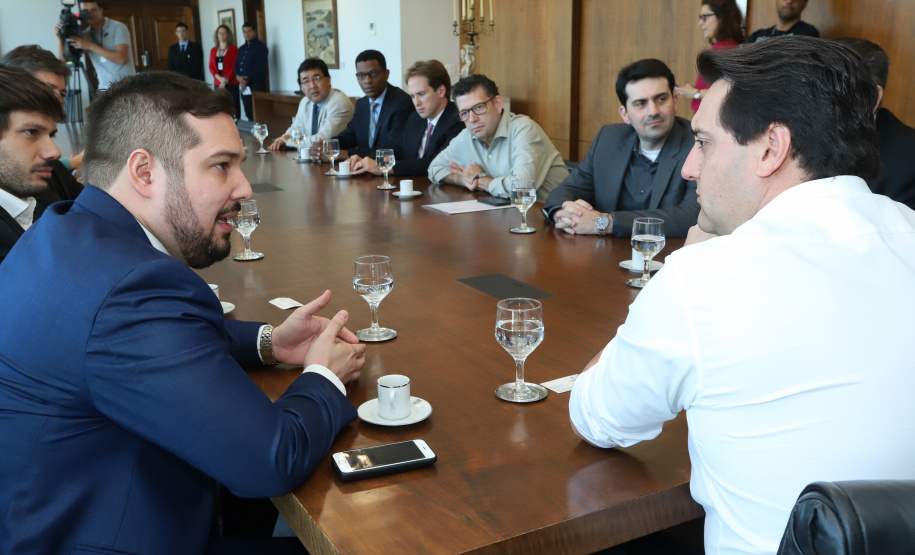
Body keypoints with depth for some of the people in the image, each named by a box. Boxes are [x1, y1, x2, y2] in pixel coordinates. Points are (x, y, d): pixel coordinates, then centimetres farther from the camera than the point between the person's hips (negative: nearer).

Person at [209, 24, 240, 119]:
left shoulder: (234, 49, 1)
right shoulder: (213, 50, 15)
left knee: (233, 109, -6)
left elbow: (234, 66, -5)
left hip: (231, 84, -4)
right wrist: (219, 78, -8)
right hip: (218, 84, 4)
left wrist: (226, 79, -15)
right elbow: (211, 67, 10)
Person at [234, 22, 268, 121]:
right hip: (244, 86, 7)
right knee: (249, 114, 7)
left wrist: (247, 79, -12)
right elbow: (237, 65, 17)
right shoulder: (242, 49, 20)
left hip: (256, 86, -7)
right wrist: (238, 76, -5)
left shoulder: (261, 47, -2)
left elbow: (259, 66, -11)